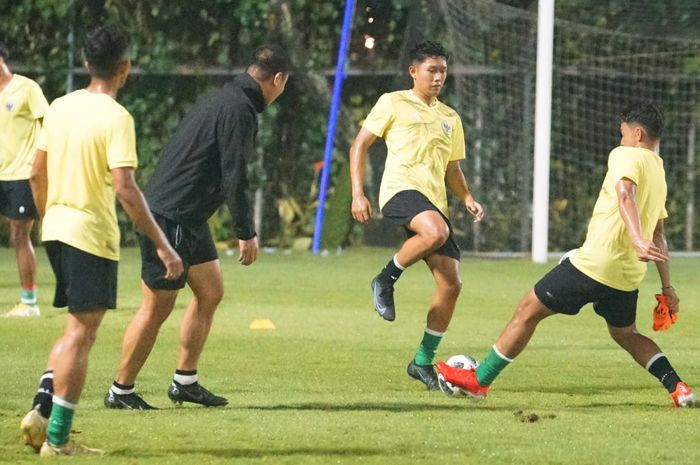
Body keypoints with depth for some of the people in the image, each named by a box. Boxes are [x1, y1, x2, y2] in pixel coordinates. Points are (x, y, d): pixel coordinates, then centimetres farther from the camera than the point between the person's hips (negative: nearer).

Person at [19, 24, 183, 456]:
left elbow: (37, 172, 14)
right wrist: (162, 245, -20)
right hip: (92, 233, -7)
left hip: (56, 227, 7)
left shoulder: (60, 107, 7)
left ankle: (41, 409, 7)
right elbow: (125, 187, -22)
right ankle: (57, 438, 0)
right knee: (82, 332, -1)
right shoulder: (115, 117, -15)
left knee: (79, 327, 20)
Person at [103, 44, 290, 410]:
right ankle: (120, 391, 7)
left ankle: (185, 381, 20)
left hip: (188, 219, 10)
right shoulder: (239, 110, -16)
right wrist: (246, 233, -14)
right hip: (171, 218, -10)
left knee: (210, 291, 14)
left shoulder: (219, 101, 15)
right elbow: (233, 177, -20)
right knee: (157, 307, -3)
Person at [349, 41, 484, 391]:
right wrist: (358, 194, -6)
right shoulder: (393, 103, 7)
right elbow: (359, 146, 5)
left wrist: (467, 198, 9)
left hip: (434, 202, 6)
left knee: (451, 284, -4)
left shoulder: (450, 118, 23)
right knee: (436, 231, -39)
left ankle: (423, 362, 8)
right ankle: (385, 281, -14)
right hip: (401, 189, -6)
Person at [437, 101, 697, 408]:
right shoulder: (658, 171, 18)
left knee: (528, 311, 4)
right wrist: (667, 286, 30)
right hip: (628, 276, 8)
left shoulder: (625, 155, -6)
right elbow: (658, 236, 25)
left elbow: (626, 196, -27)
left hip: (593, 264, -8)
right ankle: (677, 388, 12)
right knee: (625, 334, 28)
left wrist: (637, 241, -42)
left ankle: (479, 380, 10)